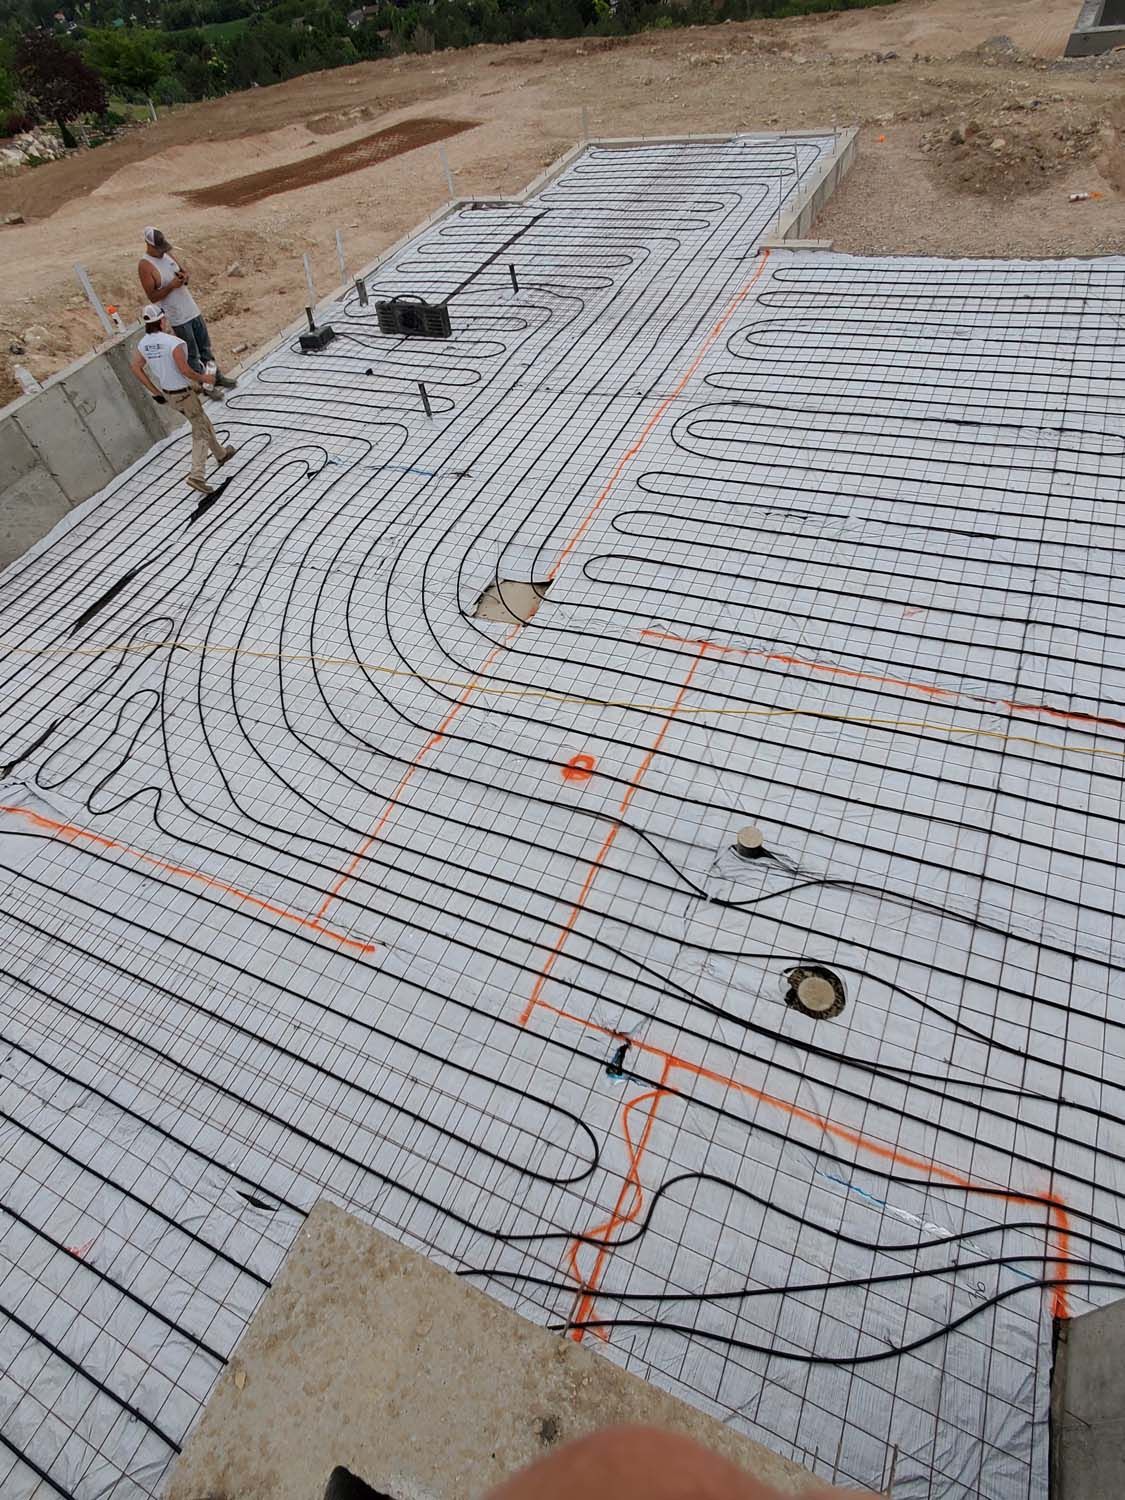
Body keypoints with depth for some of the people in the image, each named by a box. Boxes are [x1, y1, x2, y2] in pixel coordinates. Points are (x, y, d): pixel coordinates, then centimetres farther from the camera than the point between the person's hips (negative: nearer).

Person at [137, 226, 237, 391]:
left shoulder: (166, 253, 4)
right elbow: (152, 297, -17)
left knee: (205, 347, 18)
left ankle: (216, 376, 32)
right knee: (192, 355, 2)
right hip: (177, 317, -7)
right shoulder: (145, 265, -16)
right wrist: (171, 285, -26)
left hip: (192, 309, 7)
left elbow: (184, 270, 18)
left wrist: (185, 276, -7)